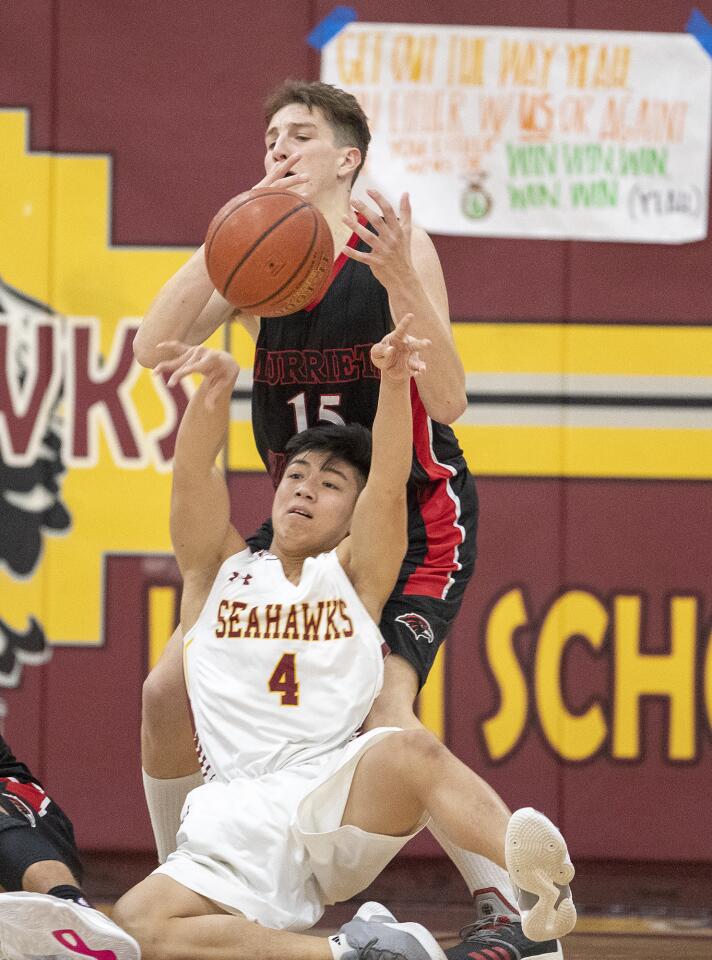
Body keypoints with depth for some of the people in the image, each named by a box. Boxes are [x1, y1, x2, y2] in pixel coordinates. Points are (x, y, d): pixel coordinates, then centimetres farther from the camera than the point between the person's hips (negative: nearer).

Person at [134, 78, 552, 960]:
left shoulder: (395, 250, -14)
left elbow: (447, 403, -24)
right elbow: (154, 349, -15)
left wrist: (404, 283, -36)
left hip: (415, 521, -6)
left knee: (382, 710, -27)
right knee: (167, 692, 0)